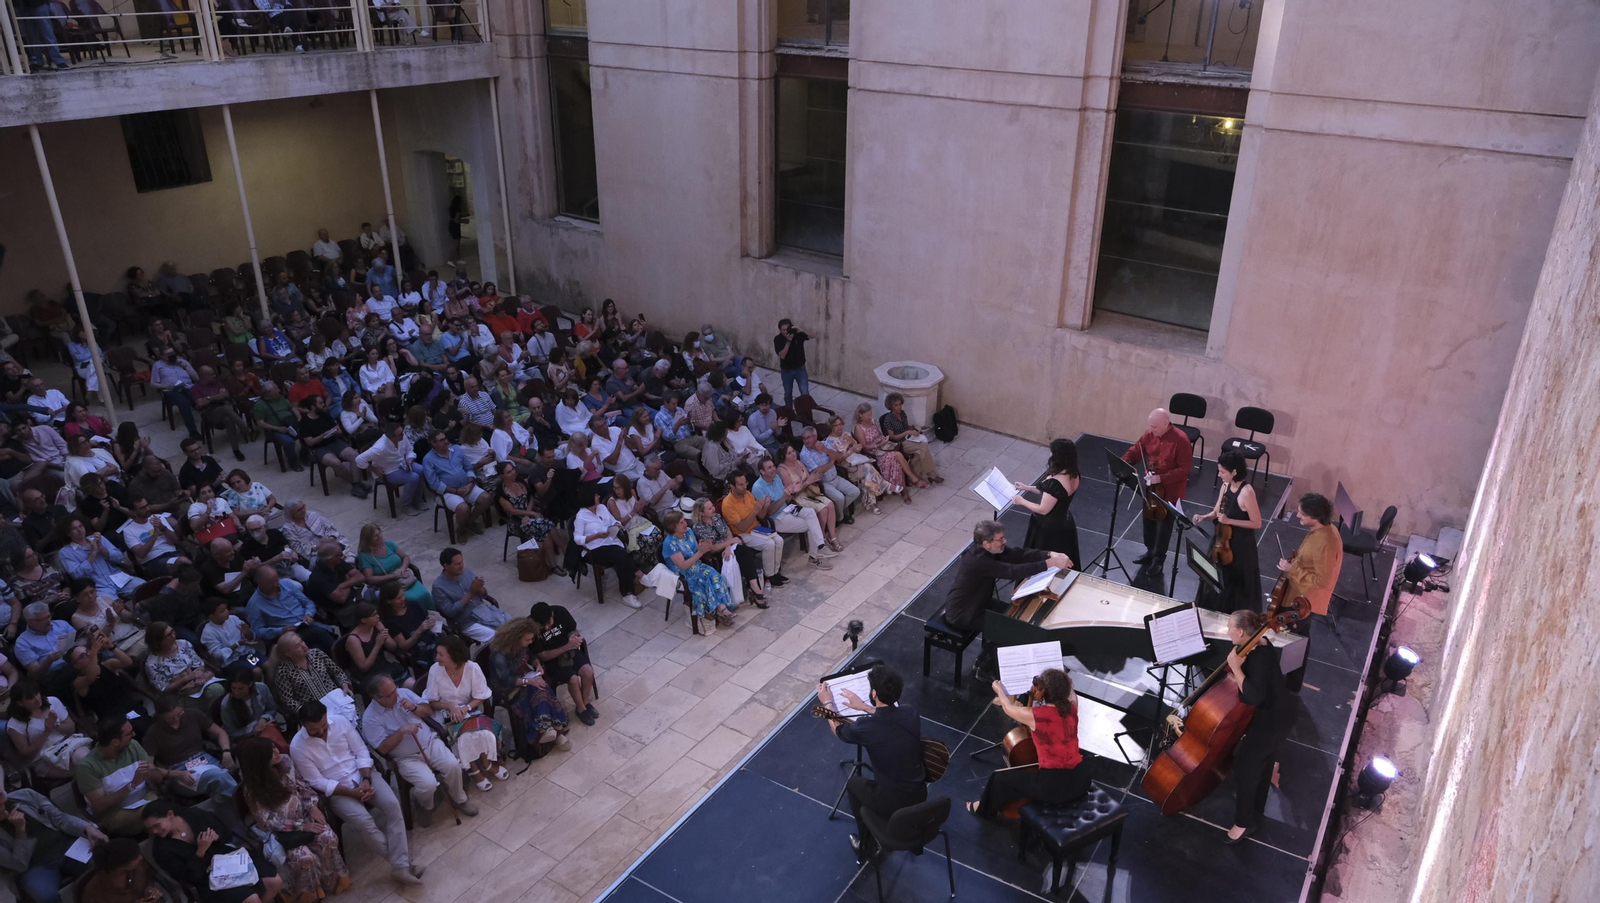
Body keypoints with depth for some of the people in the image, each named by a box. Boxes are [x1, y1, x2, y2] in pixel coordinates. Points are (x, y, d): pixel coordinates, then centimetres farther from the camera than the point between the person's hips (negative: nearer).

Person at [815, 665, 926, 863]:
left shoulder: (866, 727, -22)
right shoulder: (909, 713, -10)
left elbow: (837, 729, 2)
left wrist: (827, 702, 17)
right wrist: (864, 707, 22)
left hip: (891, 803, -4)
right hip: (919, 795, 4)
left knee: (854, 783, 26)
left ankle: (866, 846, 37)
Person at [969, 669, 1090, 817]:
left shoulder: (1035, 715, -15)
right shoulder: (1072, 708, -4)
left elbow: (1007, 707, 7)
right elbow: (1071, 692, 23)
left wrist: (1000, 690, 25)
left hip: (1053, 787, -6)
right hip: (1081, 781, 6)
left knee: (1000, 777, 18)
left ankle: (985, 809, 45)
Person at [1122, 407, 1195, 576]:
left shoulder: (1181, 440, -24)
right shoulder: (1149, 435, -5)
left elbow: (1184, 470, -22)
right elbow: (1135, 451, 3)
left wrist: (1161, 478, -29)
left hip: (1170, 490, -6)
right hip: (1151, 487, 6)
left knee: (1164, 525, 7)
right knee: (1148, 520, 18)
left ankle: (1158, 559, 21)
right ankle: (1150, 551, 38)